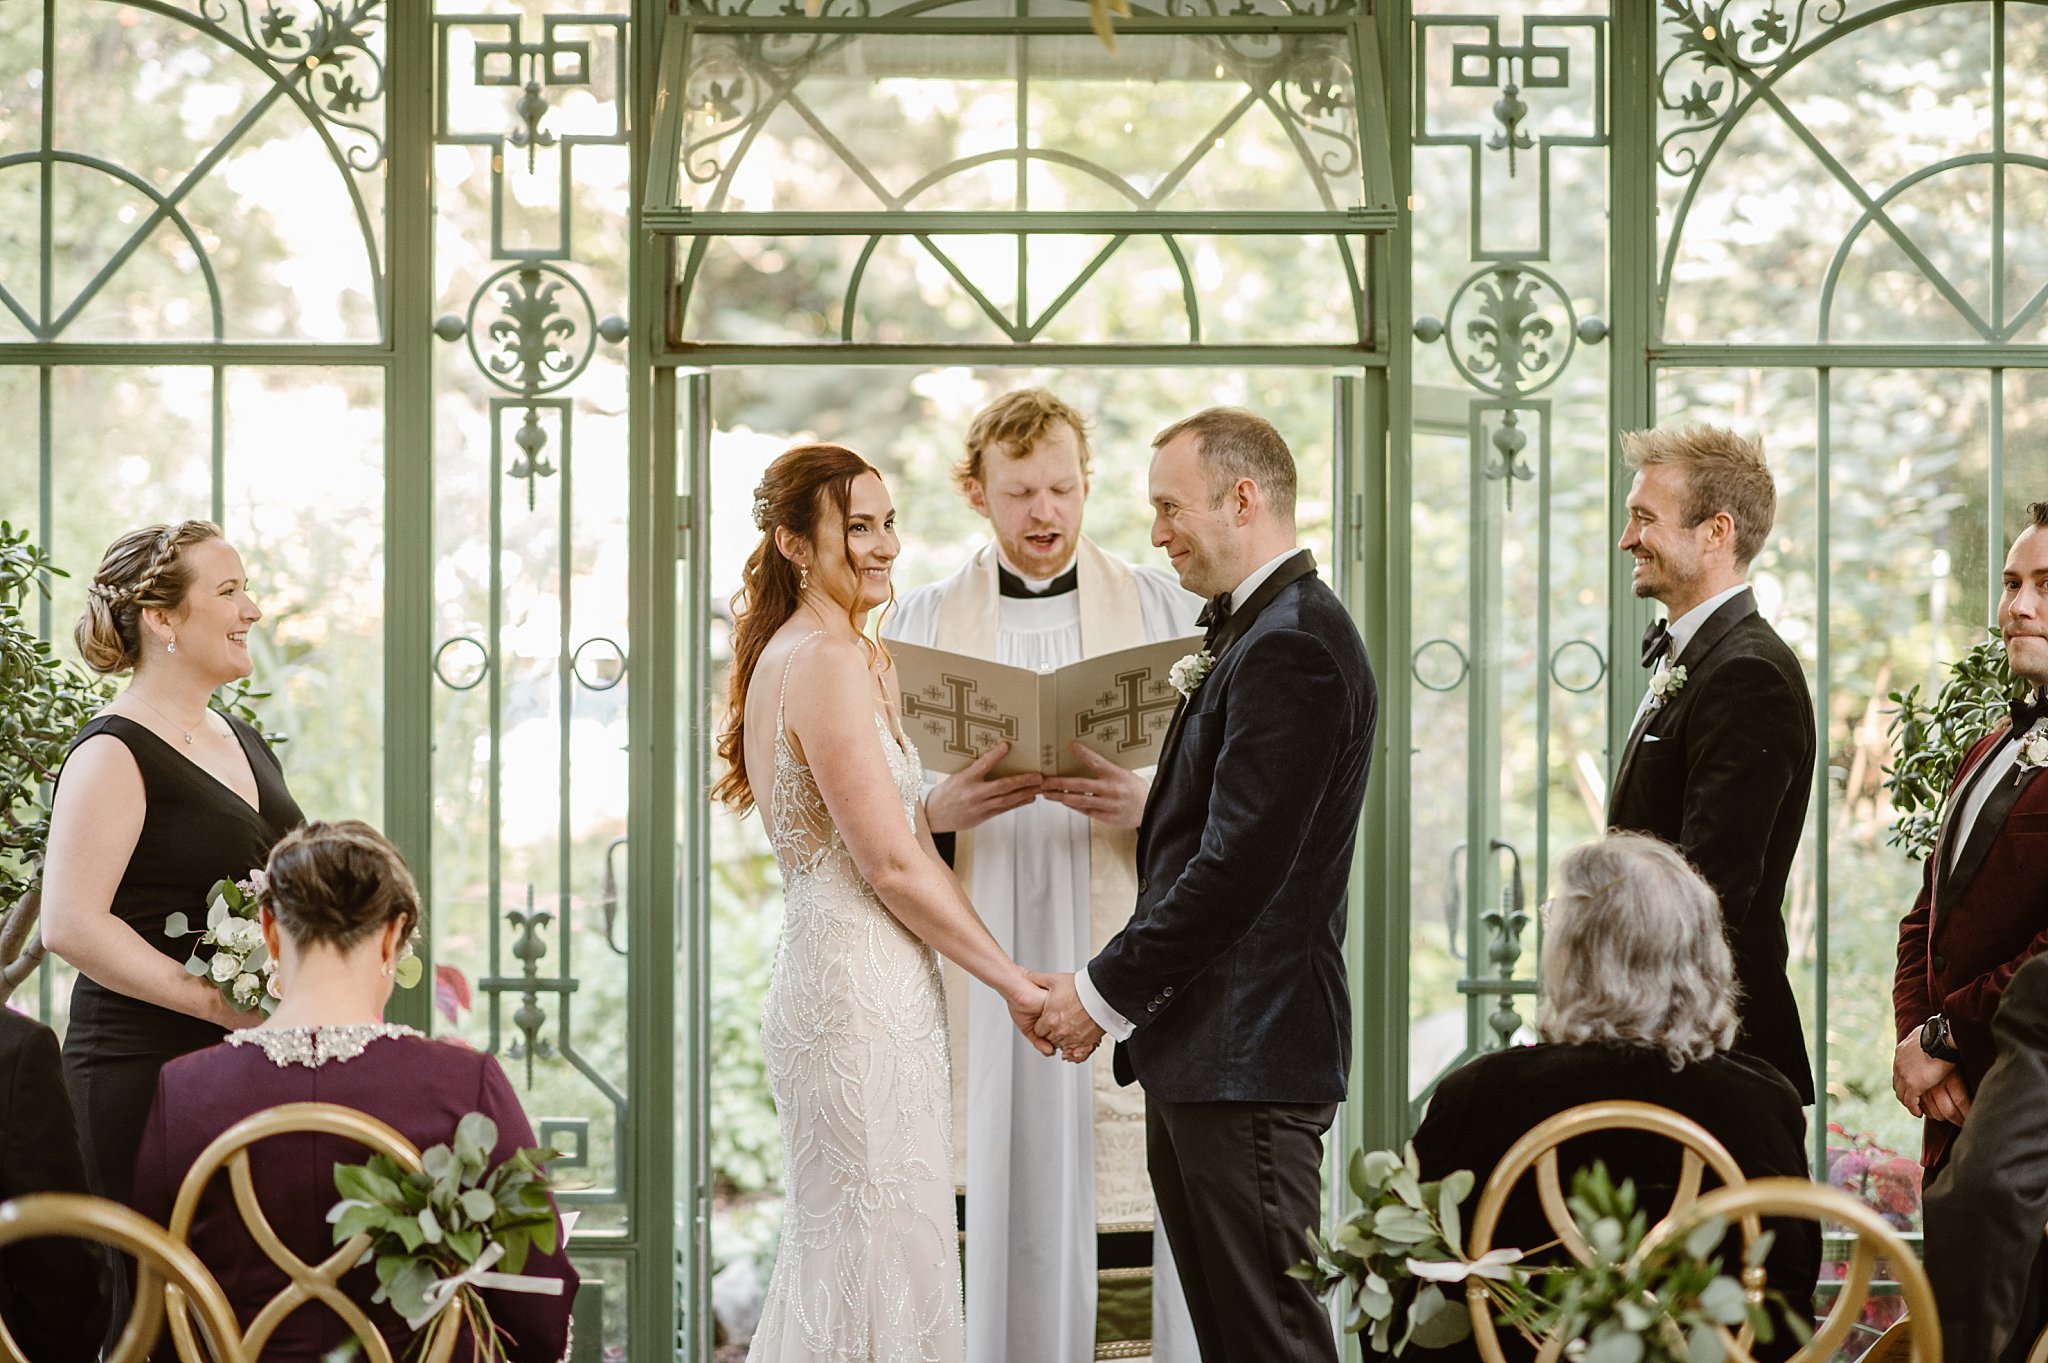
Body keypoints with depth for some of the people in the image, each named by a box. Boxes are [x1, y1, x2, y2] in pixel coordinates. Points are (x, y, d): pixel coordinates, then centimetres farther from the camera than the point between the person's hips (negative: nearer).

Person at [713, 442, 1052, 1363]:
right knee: (883, 1270, -6)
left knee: (834, 1267, 15)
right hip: (862, 987, -10)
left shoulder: (786, 655, 15)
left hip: (827, 981, 10)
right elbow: (893, 865, -16)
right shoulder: (831, 663, -15)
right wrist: (1014, 983, -8)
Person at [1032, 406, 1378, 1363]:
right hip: (1198, 1049, 10)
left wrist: (1106, 994, -14)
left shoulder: (1292, 646, -16)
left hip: (1247, 1057, -10)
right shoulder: (1253, 632, 18)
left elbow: (1241, 864, -20)